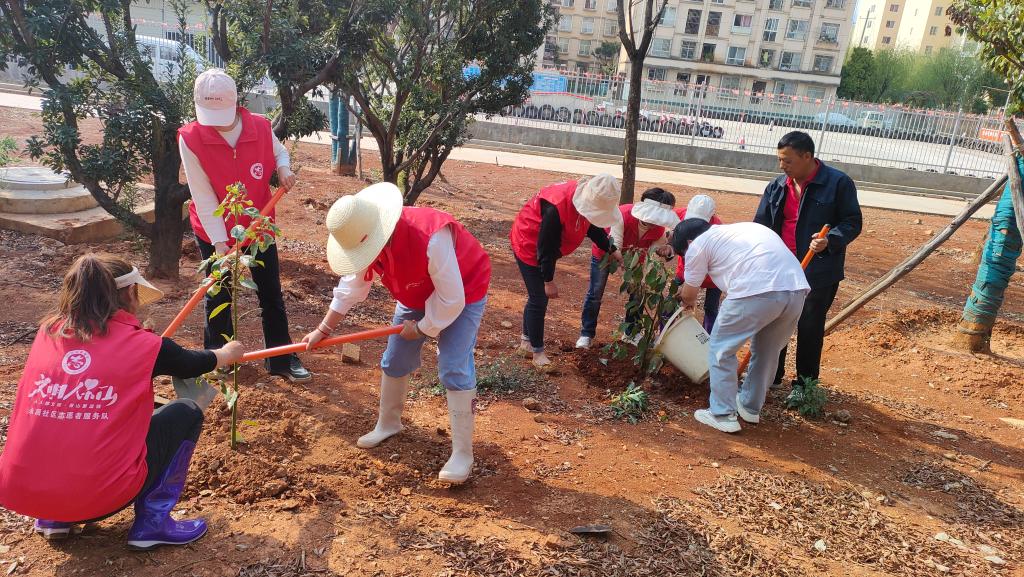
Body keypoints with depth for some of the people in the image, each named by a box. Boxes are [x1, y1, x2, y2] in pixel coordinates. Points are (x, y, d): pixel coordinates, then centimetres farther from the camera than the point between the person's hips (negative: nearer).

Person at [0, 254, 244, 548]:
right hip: (95, 495, -6)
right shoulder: (140, 345, -5)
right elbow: (192, 364, 16)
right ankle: (152, 523, 7)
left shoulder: (47, 332, 6)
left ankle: (53, 519, 25)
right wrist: (227, 353, 38)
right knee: (186, 412, 11)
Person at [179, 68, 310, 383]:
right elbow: (203, 197, -20)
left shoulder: (261, 127, -13)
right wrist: (219, 241, -25)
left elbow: (279, 151, 11)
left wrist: (283, 168, -13)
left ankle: (282, 359, 19)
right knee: (218, 297, 12)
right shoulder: (190, 138, -20)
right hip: (213, 232, -2)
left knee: (271, 294, 7)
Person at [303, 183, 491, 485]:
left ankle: (462, 453, -6)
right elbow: (351, 287, -3)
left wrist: (422, 328, -18)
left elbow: (451, 299, -33)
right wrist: (323, 329, 1)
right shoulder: (366, 239, -18)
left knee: (455, 370, -15)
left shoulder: (432, 238, -43)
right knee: (394, 360, 11)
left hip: (462, 293, -7)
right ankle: (388, 423, 35)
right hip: (416, 297, 7)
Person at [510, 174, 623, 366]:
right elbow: (545, 248, -29)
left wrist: (612, 250, 5)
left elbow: (593, 227, 8)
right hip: (529, 247, -8)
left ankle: (526, 339, 33)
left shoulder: (586, 199, -13)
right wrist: (549, 281, -23)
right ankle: (537, 351, 7)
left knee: (538, 296, 17)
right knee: (539, 300, -5)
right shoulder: (557, 207, -37)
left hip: (544, 249, 8)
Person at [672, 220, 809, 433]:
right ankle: (751, 408, 40)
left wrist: (688, 301, 45)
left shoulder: (698, 244, 13)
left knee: (722, 349, 12)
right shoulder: (743, 228, 34)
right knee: (768, 351, 25)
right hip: (797, 289, 7)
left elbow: (689, 295, 22)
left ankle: (723, 415, 16)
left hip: (756, 292, -7)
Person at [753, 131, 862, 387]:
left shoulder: (838, 183, -10)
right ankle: (770, 376, 29)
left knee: (810, 328, 6)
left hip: (818, 272, -5)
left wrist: (830, 241, -25)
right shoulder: (778, 186, 4)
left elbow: (853, 223, -6)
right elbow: (761, 226, 7)